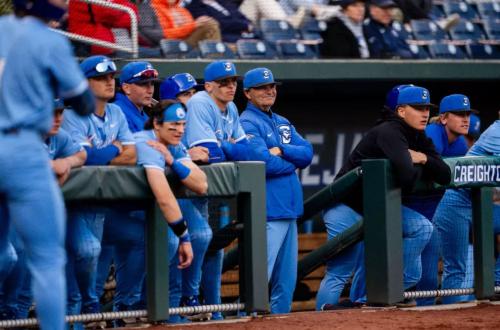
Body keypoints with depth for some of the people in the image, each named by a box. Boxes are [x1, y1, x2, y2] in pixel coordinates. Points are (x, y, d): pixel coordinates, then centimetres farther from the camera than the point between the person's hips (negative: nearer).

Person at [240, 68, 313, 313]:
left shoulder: (282, 123, 20)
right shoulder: (248, 124, -6)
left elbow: (307, 153, 7)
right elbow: (264, 162, -19)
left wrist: (281, 151, -10)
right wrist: (292, 163, -1)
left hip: (289, 210, 9)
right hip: (267, 212, -9)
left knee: (286, 279, 11)